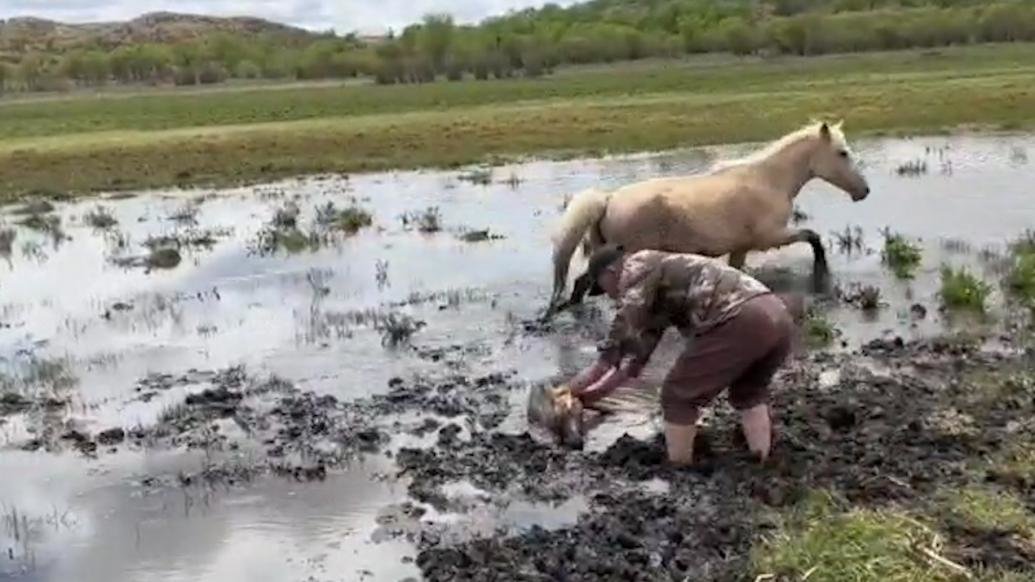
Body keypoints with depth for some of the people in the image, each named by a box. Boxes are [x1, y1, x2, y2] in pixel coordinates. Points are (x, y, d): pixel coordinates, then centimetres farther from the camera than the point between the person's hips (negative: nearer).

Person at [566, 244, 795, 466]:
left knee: (678, 395, 7)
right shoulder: (665, 270, 36)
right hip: (778, 315, 9)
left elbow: (624, 334, 0)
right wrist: (600, 389, 40)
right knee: (747, 390, 32)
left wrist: (583, 381, 8)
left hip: (740, 320, -9)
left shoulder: (637, 267, 10)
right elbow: (638, 348, 38)